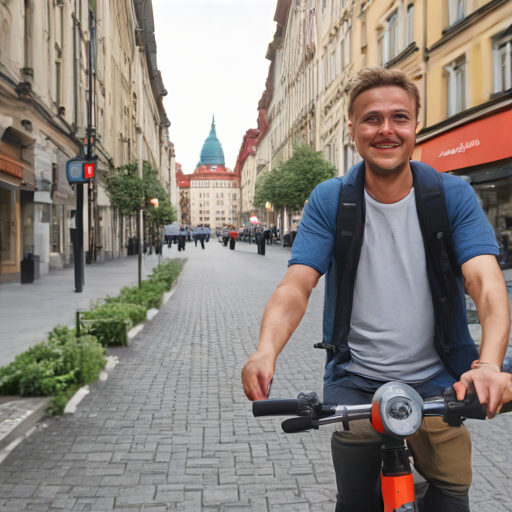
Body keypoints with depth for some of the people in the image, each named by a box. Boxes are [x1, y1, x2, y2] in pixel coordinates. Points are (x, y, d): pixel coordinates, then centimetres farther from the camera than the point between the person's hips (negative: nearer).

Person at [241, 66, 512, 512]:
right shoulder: (329, 201, -4)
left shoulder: (453, 196, -6)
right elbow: (296, 286, -13)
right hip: (355, 386, 0)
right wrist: (266, 351, -33)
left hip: (436, 385, 1)